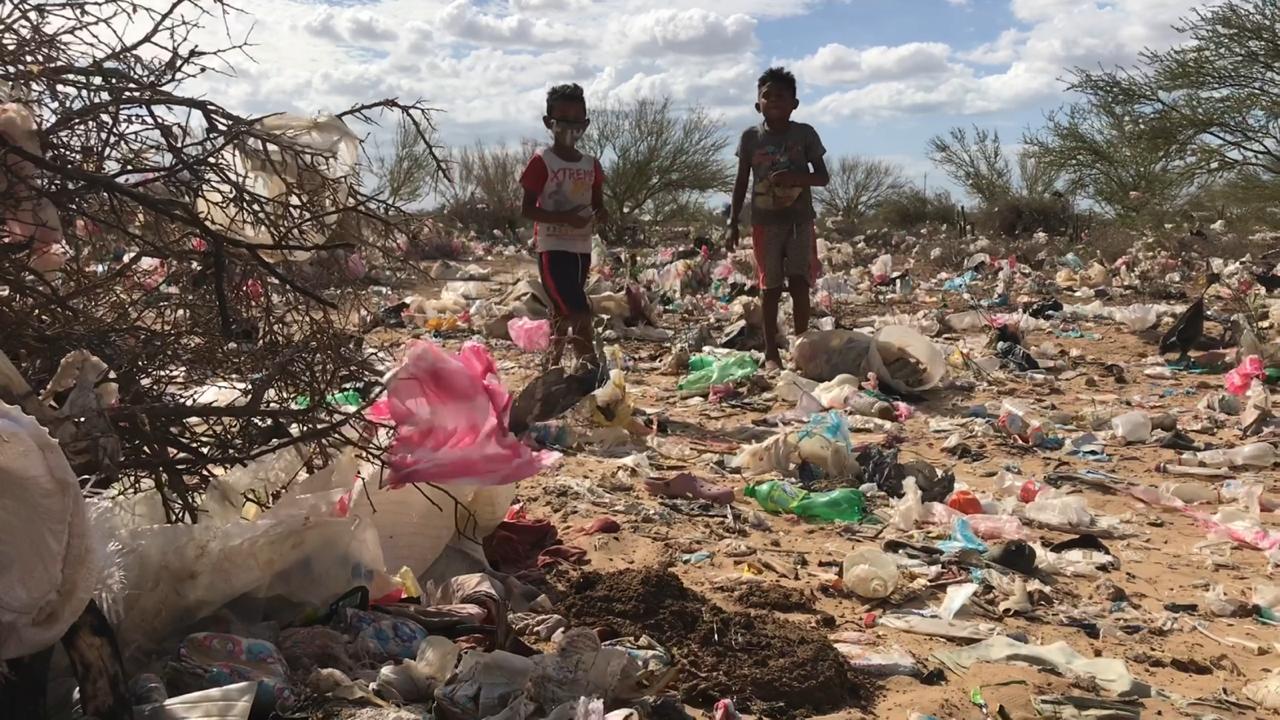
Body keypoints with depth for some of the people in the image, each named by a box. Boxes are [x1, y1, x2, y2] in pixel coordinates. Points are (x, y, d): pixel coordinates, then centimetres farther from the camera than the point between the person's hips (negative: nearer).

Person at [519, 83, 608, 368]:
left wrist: (600, 213, -6)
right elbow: (527, 210, -11)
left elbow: (597, 203, 19)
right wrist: (564, 218, -24)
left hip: (581, 248, 7)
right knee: (579, 313, -15)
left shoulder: (591, 164, 9)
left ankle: (554, 365, 27)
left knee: (563, 312, 16)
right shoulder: (542, 161, -8)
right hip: (553, 248, -7)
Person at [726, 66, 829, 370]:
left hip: (800, 220, -1)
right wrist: (732, 223, 2)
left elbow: (822, 177, 1)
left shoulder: (805, 134, -1)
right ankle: (771, 353, 11)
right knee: (770, 288, 3)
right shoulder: (751, 137, 2)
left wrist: (795, 177, -20)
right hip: (765, 222, 1)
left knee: (799, 283, -7)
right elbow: (741, 182, 7)